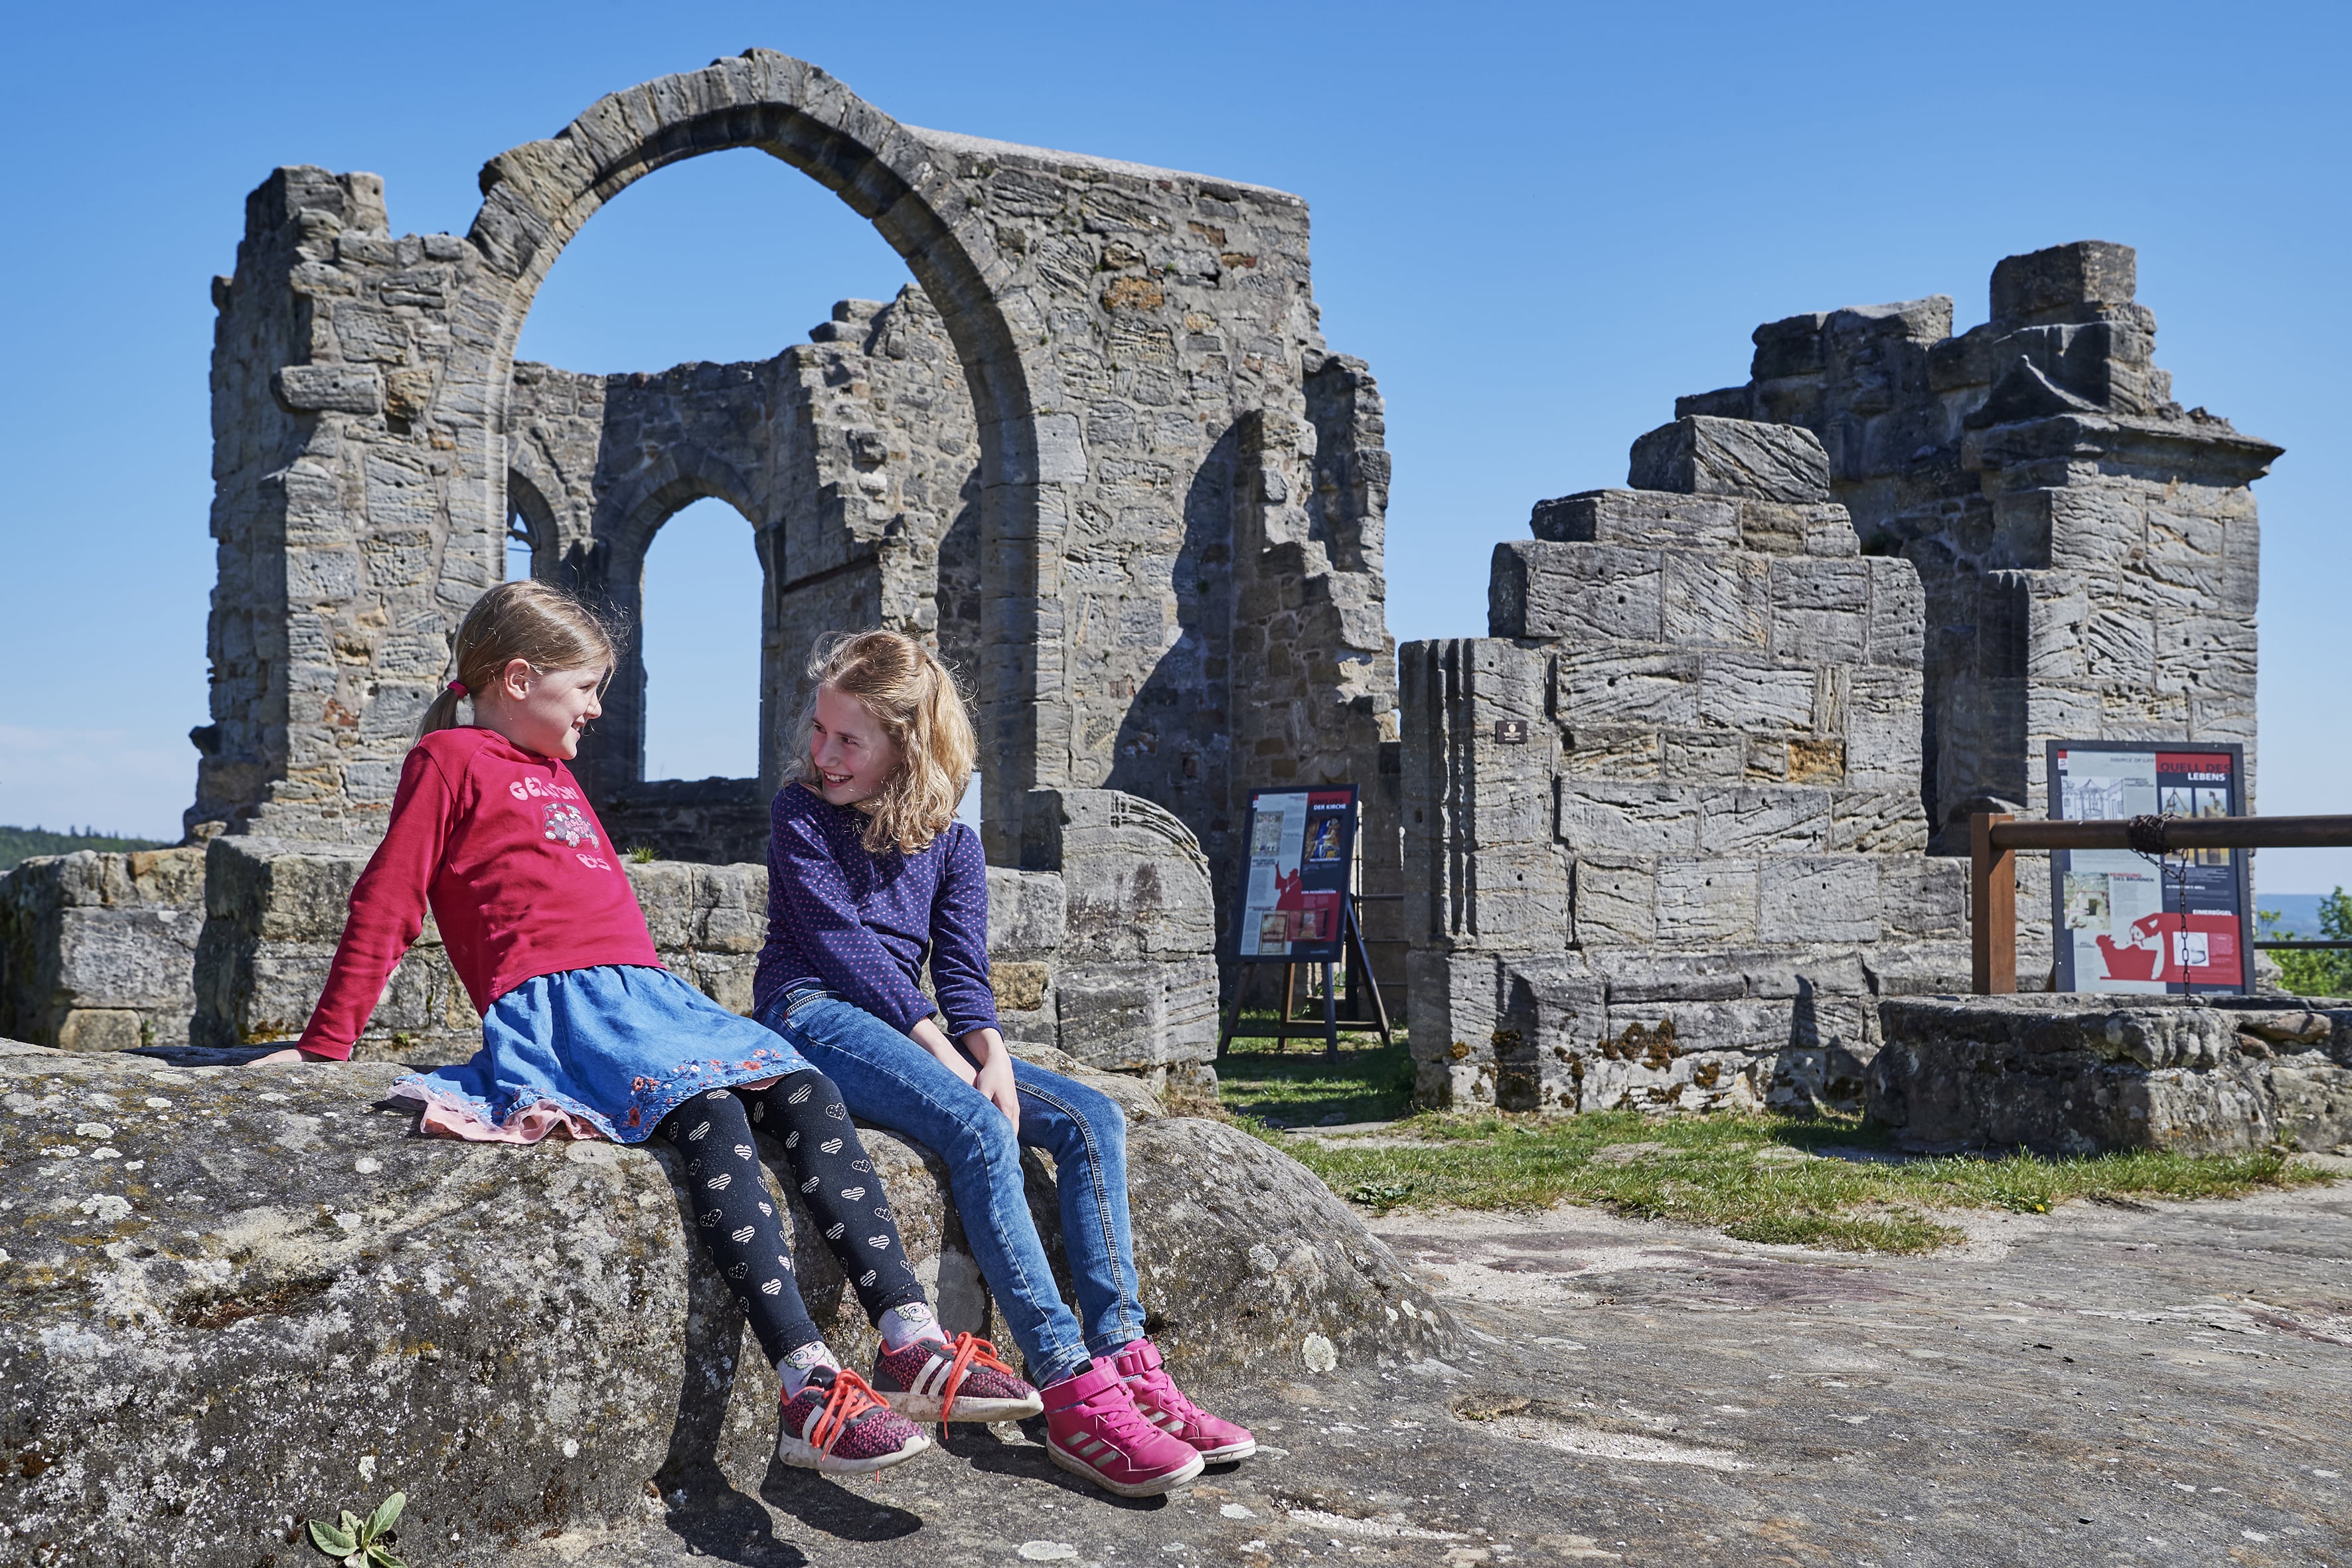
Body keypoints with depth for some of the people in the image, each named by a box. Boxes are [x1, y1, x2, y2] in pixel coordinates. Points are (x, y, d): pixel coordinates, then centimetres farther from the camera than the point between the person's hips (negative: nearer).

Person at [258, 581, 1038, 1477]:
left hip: (652, 998, 8)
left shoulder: (558, 775, 34)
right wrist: (323, 1048, 1)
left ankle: (913, 1342, -23)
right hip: (557, 1004, -8)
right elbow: (386, 906, 4)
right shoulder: (451, 760, 9)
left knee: (809, 1097, -15)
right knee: (713, 1118, -31)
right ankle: (811, 1389, -40)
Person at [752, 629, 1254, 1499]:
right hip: (812, 1014, -6)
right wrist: (945, 1056, -17)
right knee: (978, 1127, -31)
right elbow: (842, 945, -10)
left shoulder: (949, 840, 12)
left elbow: (962, 969, 5)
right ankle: (1071, 1392, -34)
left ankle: (1124, 1362, -20)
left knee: (1093, 1118, -12)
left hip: (907, 1024, 6)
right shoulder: (801, 813, 0)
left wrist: (991, 1055, -16)